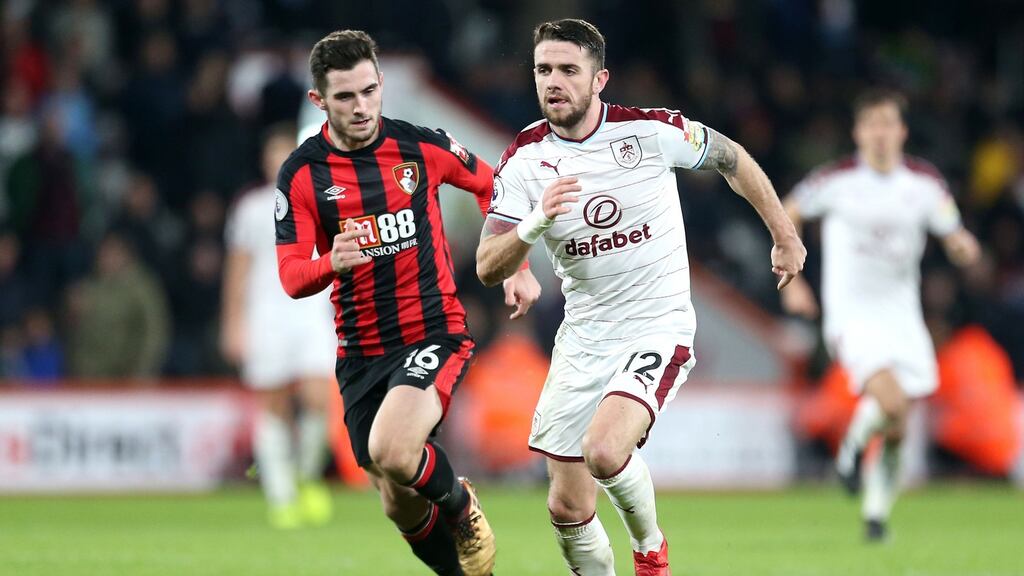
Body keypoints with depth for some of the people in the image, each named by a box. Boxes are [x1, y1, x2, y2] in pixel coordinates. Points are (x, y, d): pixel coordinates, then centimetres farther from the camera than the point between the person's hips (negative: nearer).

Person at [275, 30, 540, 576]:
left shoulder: (421, 146, -5)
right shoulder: (301, 173, -5)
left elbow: (488, 184, 15)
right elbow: (291, 276, -8)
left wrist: (517, 267, 9)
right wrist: (333, 263, -30)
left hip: (435, 332, -3)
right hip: (361, 354, 3)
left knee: (391, 452, -28)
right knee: (401, 506, 5)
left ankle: (460, 504, 3)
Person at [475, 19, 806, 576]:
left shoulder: (651, 130, -11)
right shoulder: (524, 159, -5)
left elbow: (732, 159, 7)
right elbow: (488, 268, -9)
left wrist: (785, 237, 15)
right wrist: (535, 222, -28)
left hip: (659, 328, -4)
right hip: (583, 338, 4)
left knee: (604, 450, -28)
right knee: (567, 507, 2)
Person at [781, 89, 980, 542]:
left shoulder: (925, 183, -1)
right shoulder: (836, 180, -9)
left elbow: (956, 242, 6)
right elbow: (786, 217, 7)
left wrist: (963, 245, -19)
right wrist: (791, 281, 1)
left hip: (901, 313, 4)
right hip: (851, 313, -4)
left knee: (896, 429, 5)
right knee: (891, 402, -25)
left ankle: (876, 512, 25)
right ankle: (854, 444, 7)